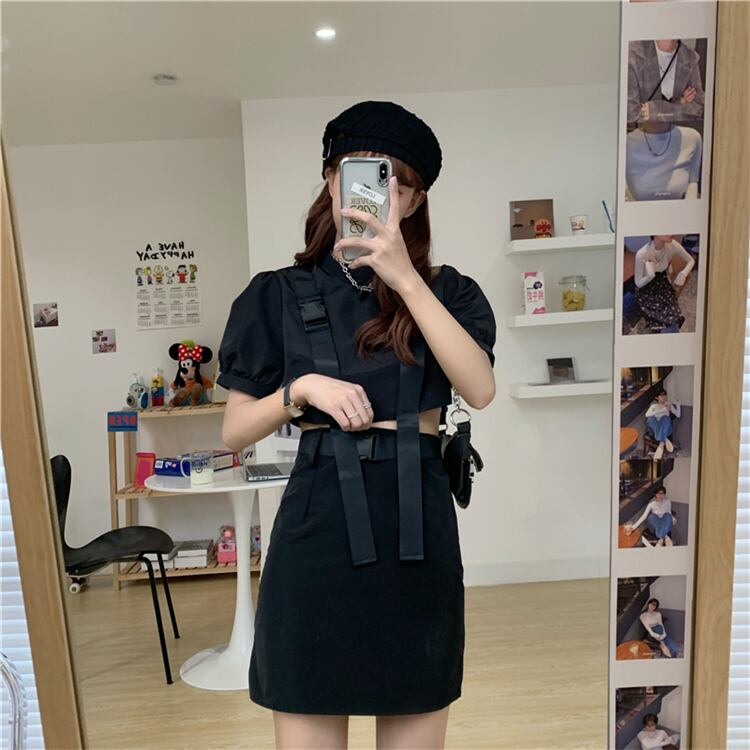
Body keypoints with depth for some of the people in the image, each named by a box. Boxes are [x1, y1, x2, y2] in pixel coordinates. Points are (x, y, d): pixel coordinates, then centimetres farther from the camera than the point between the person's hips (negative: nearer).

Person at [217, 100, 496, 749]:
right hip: (318, 524, 0)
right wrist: (303, 387, -15)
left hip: (419, 524, 1)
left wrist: (406, 278, -17)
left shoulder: (446, 291, 6)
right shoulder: (279, 295, 4)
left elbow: (480, 390, -13)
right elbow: (234, 432, 3)